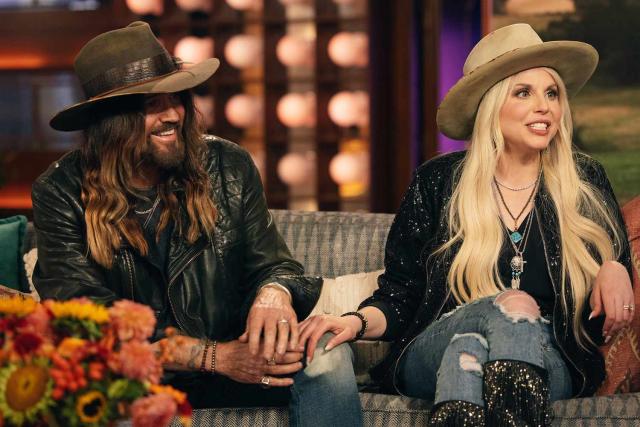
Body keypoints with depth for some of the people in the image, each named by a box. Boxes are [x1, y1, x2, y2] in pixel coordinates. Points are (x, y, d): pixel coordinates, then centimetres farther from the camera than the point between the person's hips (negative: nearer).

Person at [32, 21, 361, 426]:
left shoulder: (228, 166, 0)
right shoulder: (62, 192, -8)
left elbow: (271, 262, 5)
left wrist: (274, 293, -24)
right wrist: (216, 357, -25)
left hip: (231, 357, 1)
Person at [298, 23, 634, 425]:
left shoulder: (585, 181, 9)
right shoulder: (438, 181, 5)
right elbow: (399, 296, 6)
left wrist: (615, 270, -9)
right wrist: (357, 322, -17)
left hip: (553, 363, 0)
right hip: (434, 358, 0)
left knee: (470, 340, -34)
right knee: (515, 305, -33)